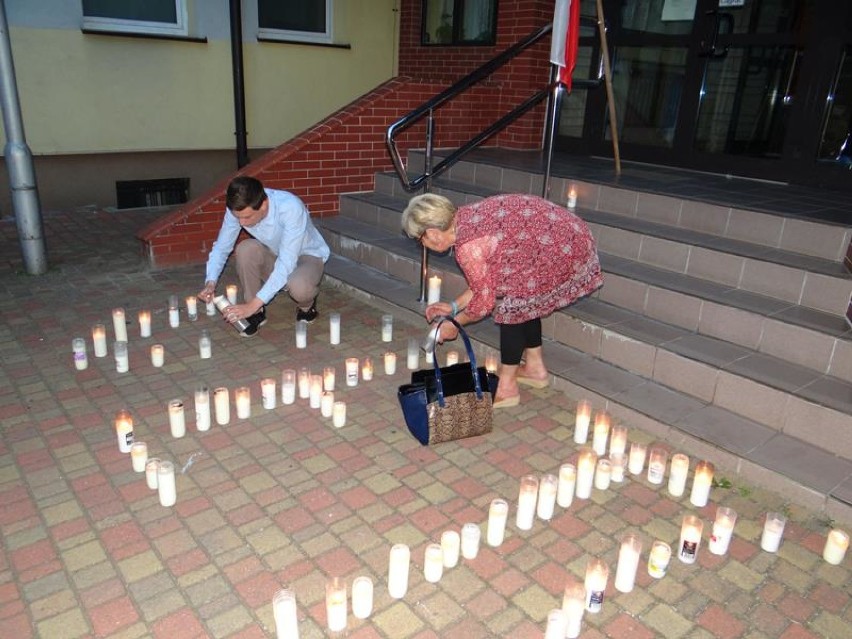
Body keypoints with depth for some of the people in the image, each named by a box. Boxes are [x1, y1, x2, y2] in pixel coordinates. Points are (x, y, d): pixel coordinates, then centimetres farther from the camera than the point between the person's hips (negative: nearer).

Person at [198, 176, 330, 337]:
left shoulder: (291, 208, -36)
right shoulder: (237, 209, -20)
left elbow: (287, 263, -38)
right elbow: (221, 248, -7)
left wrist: (253, 304, -42)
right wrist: (210, 282, -25)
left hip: (307, 255, -4)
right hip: (275, 255, 5)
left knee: (298, 286, -38)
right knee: (245, 249, -28)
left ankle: (307, 305, 0)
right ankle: (257, 313, -9)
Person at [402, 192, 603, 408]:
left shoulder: (467, 246, -20)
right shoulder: (467, 217, 7)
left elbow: (485, 301, -8)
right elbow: (489, 279, 16)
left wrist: (454, 324, 7)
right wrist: (454, 306, 19)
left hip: (563, 251, -9)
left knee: (512, 306, 1)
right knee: (524, 299, 20)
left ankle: (507, 388, 12)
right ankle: (535, 368, 34)